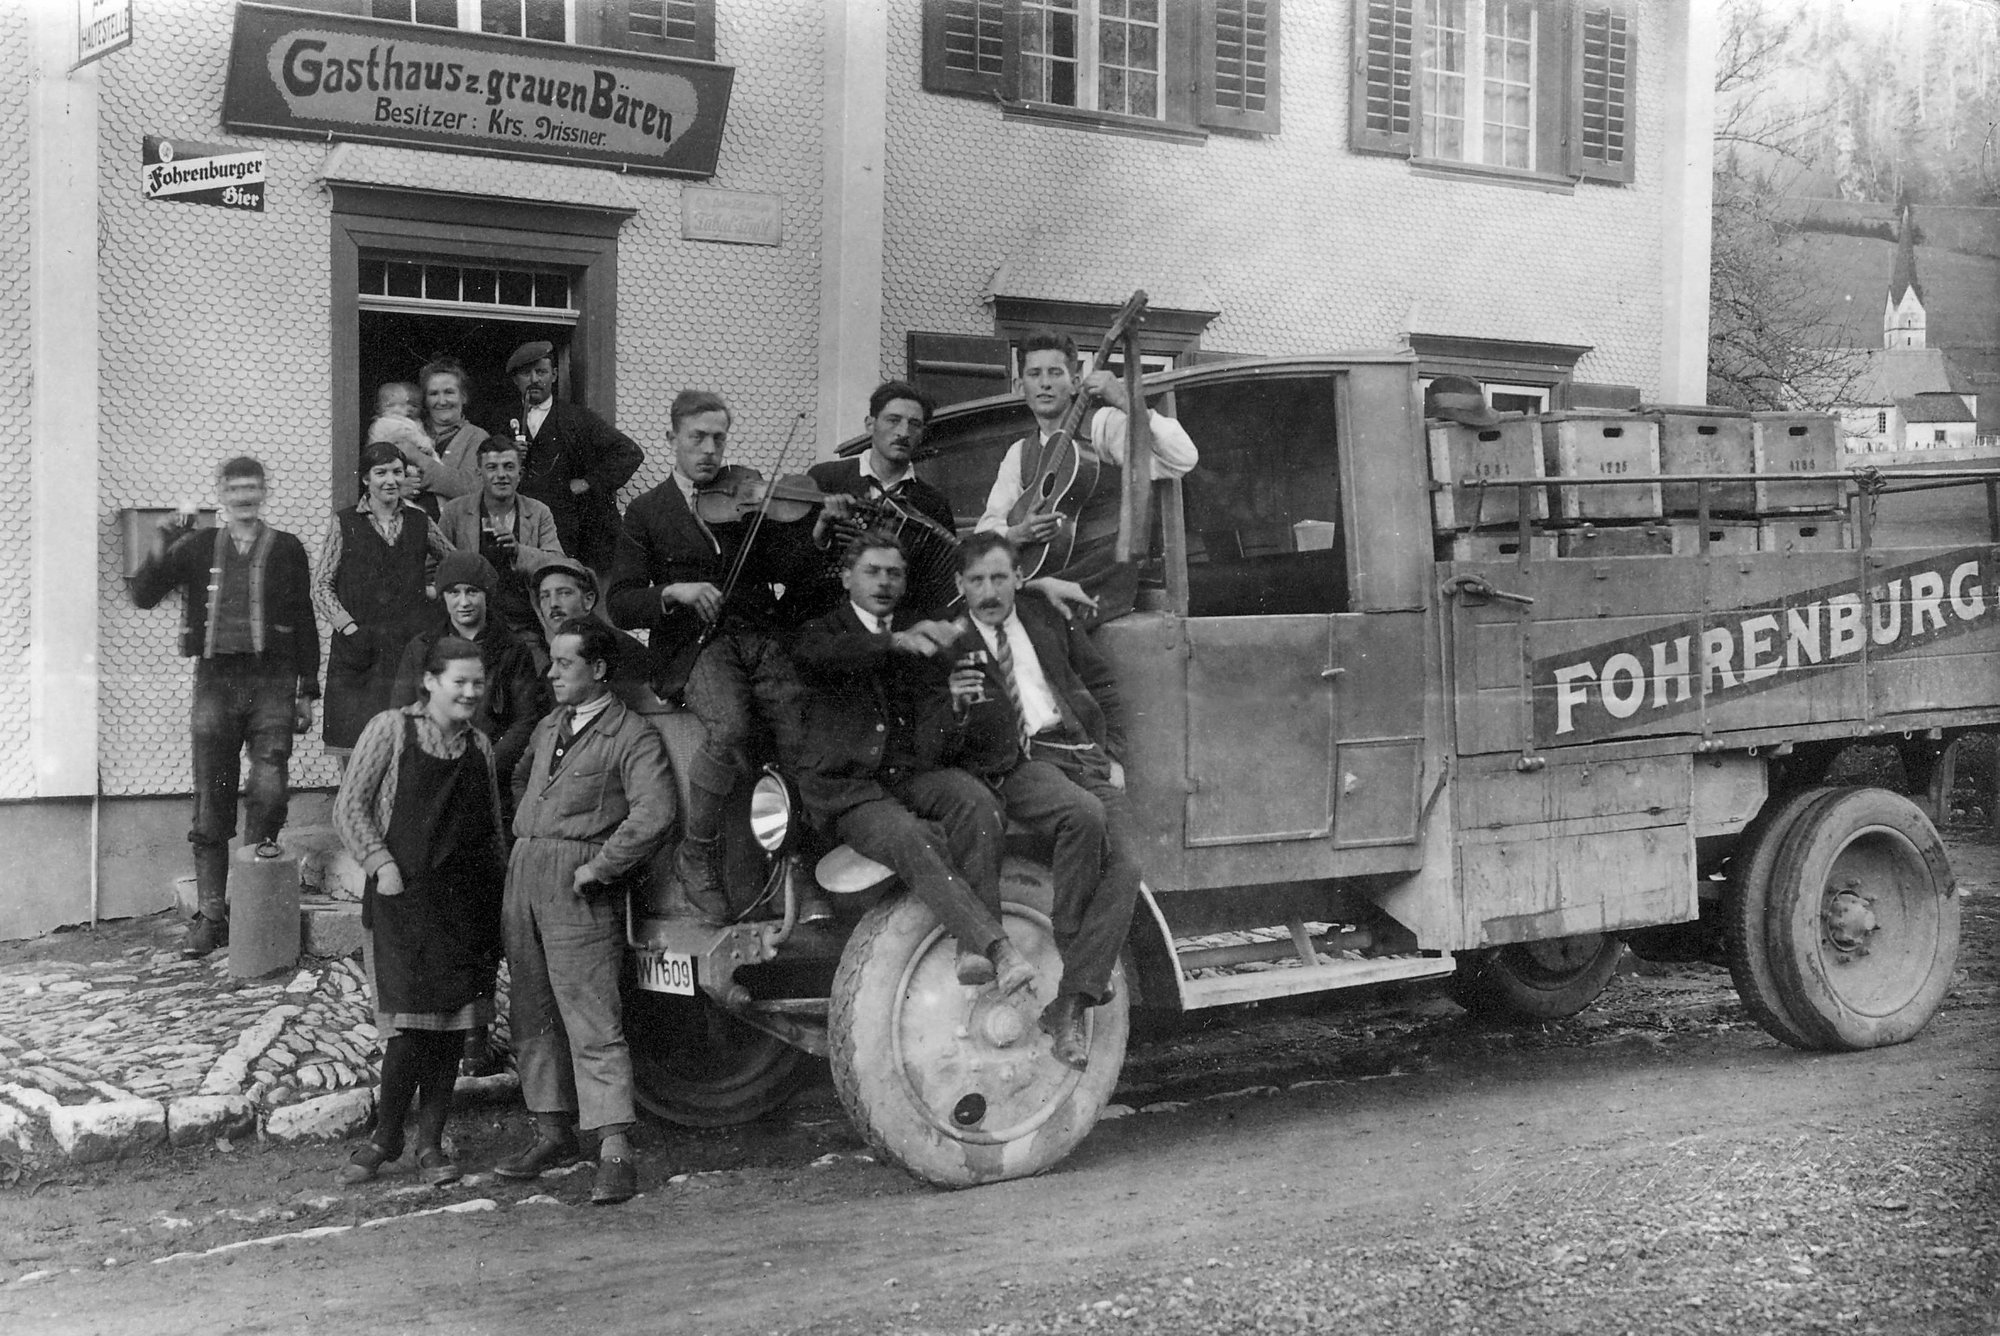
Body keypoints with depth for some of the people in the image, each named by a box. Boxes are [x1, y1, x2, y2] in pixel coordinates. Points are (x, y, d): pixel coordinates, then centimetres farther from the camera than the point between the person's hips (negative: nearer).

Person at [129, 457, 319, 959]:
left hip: (271, 680, -1)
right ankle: (211, 915, 11)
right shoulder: (197, 547, 9)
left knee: (269, 787, -21)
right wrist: (164, 547, -13)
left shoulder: (286, 550, 7)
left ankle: (263, 842, 13)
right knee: (211, 805, 4)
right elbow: (143, 595, 2)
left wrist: (308, 691, 6)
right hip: (215, 680, 1)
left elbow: (305, 624, 10)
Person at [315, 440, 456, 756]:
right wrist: (350, 628, -9)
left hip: (411, 647, 2)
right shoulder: (344, 523, 5)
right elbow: (321, 586, 2)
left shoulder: (419, 522, 12)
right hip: (358, 651, -2)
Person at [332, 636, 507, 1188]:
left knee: (452, 1023, 4)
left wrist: (499, 888, 9)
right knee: (410, 1021, -9)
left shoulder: (480, 746, 12)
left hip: (466, 904, 4)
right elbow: (349, 808, -3)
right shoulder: (390, 730, -2)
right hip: (403, 897, -4)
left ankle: (430, 1143, 14)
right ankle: (385, 1137, 9)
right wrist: (382, 865, -11)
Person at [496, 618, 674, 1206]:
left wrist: (599, 867, -17)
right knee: (532, 1015, 12)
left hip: (579, 887, -8)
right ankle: (554, 1131, 23)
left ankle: (615, 1152, -12)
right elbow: (517, 783, 34)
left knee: (592, 1020, -11)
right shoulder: (547, 729, 18)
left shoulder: (632, 735, -6)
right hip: (523, 876, 8)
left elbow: (654, 812, -18)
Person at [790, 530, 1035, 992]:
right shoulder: (822, 632, 11)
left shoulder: (920, 634, 20)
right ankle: (998, 947, -43)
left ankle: (974, 950, -36)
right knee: (906, 837, -33)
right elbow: (817, 657, -17)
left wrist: (955, 715, -15)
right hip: (847, 784, -3)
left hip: (913, 772, 3)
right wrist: (895, 642, -31)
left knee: (977, 802, -28)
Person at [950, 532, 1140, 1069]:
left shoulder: (1046, 617, 19)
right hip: (1016, 763, -4)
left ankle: (1069, 1007, -23)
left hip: (1083, 751, 4)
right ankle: (1067, 948, -16)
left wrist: (1112, 757, 13)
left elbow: (1103, 682, 24)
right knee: (1083, 814, -36)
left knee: (1125, 864, -21)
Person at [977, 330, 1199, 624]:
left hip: (1105, 578, -6)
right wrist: (1020, 533, -11)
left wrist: (1126, 403, -26)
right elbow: (986, 530, 12)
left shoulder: (1103, 425, -2)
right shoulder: (1020, 454, 15)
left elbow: (1183, 460, -16)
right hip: (1049, 571, 6)